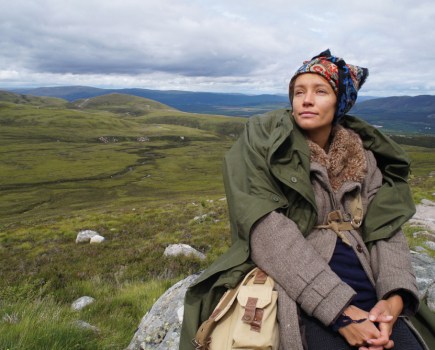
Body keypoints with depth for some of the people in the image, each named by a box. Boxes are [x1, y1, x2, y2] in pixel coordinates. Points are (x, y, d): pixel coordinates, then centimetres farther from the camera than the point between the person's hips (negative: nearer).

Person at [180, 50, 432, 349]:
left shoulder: (363, 155, 11)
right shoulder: (264, 143, -3)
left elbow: (386, 227, 4)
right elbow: (267, 231, -15)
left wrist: (395, 297, -15)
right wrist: (337, 308, -21)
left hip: (371, 293, 5)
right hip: (299, 294, -4)